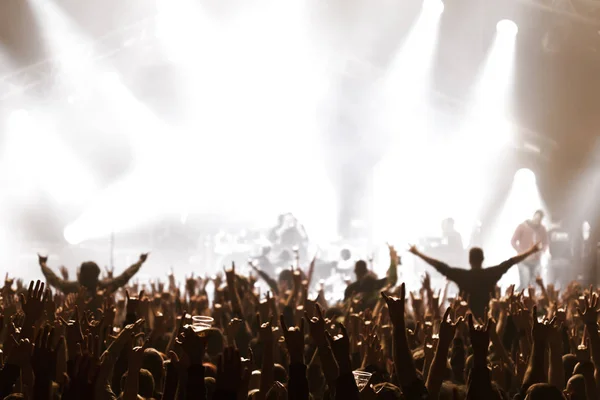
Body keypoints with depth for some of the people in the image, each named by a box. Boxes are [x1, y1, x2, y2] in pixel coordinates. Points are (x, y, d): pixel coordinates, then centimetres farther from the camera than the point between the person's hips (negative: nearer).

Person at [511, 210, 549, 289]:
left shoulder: (542, 229, 4)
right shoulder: (522, 226, -5)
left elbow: (545, 243, 14)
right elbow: (513, 241, -4)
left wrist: (541, 251, -8)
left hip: (536, 261, 3)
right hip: (524, 261, -3)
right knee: (525, 285, -12)